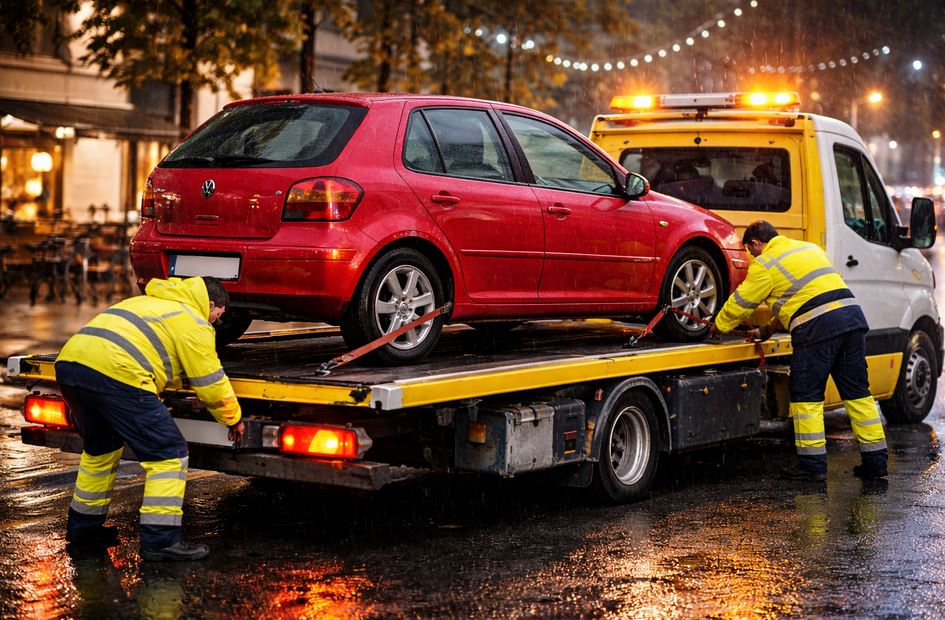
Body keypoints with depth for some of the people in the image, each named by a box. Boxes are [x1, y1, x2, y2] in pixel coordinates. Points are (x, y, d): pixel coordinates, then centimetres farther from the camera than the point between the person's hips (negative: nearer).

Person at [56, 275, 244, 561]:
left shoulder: (146, 301, 34)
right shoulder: (194, 321, 9)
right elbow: (212, 386, 10)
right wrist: (234, 419, 25)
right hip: (115, 373, -9)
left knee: (100, 449, 30)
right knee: (169, 454, 0)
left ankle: (83, 527, 39)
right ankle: (161, 540, -1)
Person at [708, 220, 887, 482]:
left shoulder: (764, 265, 3)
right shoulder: (809, 248, 27)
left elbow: (740, 303, 10)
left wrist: (717, 326, 29)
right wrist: (768, 330, 39)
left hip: (817, 327, -7)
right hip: (852, 314, 7)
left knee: (806, 396, 3)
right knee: (857, 392, 11)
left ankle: (813, 464, 4)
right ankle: (875, 461, 12)